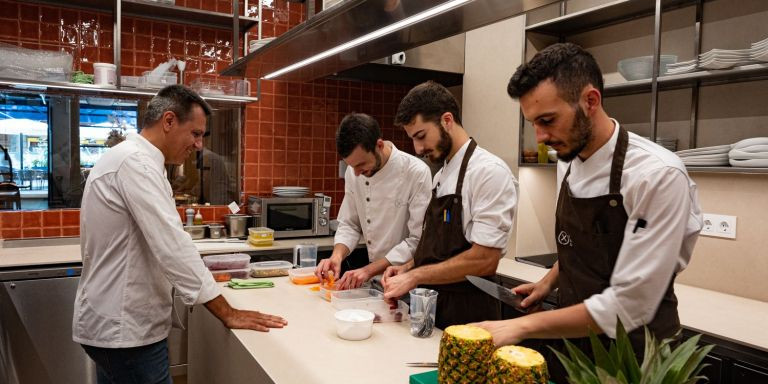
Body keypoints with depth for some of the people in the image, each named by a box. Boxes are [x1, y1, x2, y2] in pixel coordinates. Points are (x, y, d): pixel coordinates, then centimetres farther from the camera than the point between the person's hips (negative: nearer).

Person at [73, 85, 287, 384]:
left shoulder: (128, 158, 12)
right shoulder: (135, 162, -20)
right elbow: (170, 246, -27)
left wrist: (200, 276, 13)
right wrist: (228, 313, -23)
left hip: (116, 323, 10)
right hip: (125, 329, -10)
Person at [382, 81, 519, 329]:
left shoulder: (489, 171, -17)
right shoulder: (441, 176, 10)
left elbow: (484, 260, -22)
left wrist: (415, 276, -18)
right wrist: (408, 269, 1)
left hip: (467, 314, -7)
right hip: (433, 307, 8)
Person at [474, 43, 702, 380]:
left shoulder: (659, 176, -25)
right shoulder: (567, 163, -2)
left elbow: (627, 307, -26)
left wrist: (523, 325, -24)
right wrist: (549, 281, 3)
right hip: (573, 338, 6)